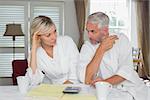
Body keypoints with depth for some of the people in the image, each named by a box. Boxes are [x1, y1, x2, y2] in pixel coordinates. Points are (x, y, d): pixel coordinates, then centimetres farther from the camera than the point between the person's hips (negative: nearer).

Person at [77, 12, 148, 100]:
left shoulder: (121, 39, 1)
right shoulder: (87, 47, -3)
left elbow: (126, 70, -11)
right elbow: (86, 80, -16)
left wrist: (106, 82, -28)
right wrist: (101, 49, -17)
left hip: (132, 88, 1)